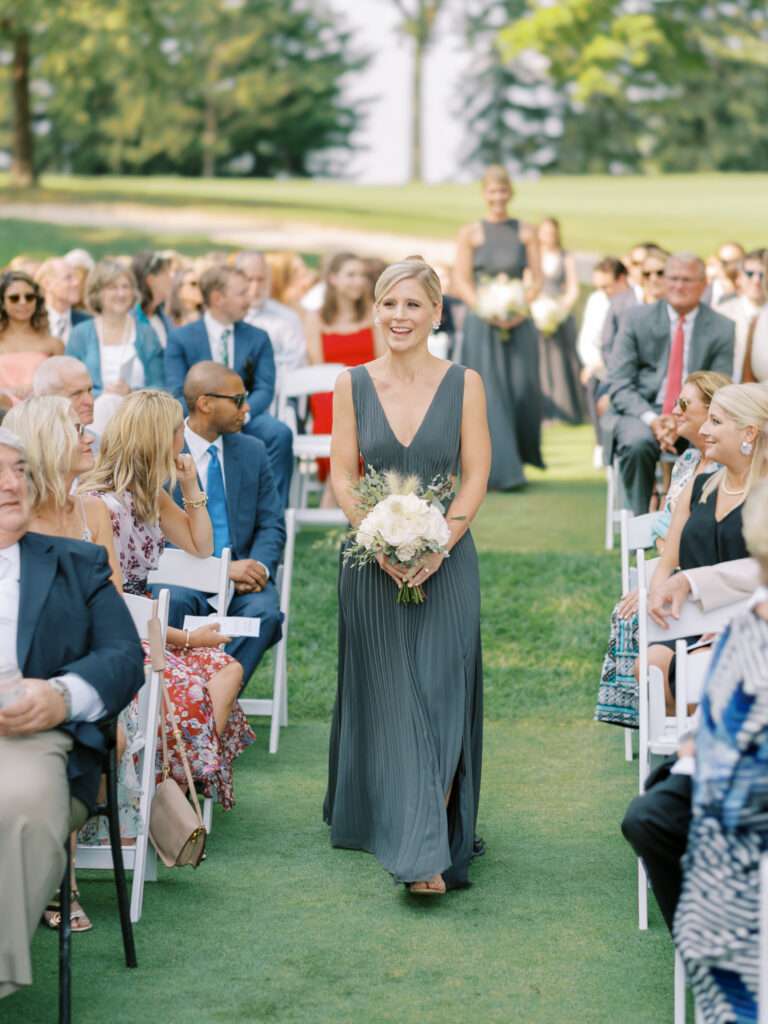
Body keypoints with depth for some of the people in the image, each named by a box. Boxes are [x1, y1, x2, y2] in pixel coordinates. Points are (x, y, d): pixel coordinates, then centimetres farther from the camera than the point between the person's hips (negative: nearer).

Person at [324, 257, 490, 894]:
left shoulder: (464, 384, 0)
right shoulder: (353, 385, 3)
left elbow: (475, 477, -2)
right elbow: (343, 476, 1)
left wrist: (436, 546, -15)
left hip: (446, 562, -1)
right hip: (373, 564, 1)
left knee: (439, 697, -5)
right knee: (386, 697, 5)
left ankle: (429, 854, -4)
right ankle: (380, 822, 18)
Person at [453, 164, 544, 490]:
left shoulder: (525, 232, 9)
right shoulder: (470, 233, 4)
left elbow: (536, 279, 5)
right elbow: (462, 283, -1)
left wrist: (519, 310, -11)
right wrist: (490, 313, -14)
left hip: (518, 324, 2)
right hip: (482, 325, -1)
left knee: (522, 389, -3)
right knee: (490, 394, -6)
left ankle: (521, 453, 21)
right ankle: (500, 470, -5)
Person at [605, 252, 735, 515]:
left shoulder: (722, 329, 5)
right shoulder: (638, 318, 4)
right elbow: (619, 384, -1)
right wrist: (651, 419, -19)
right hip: (642, 411, 0)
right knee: (638, 443, -34)